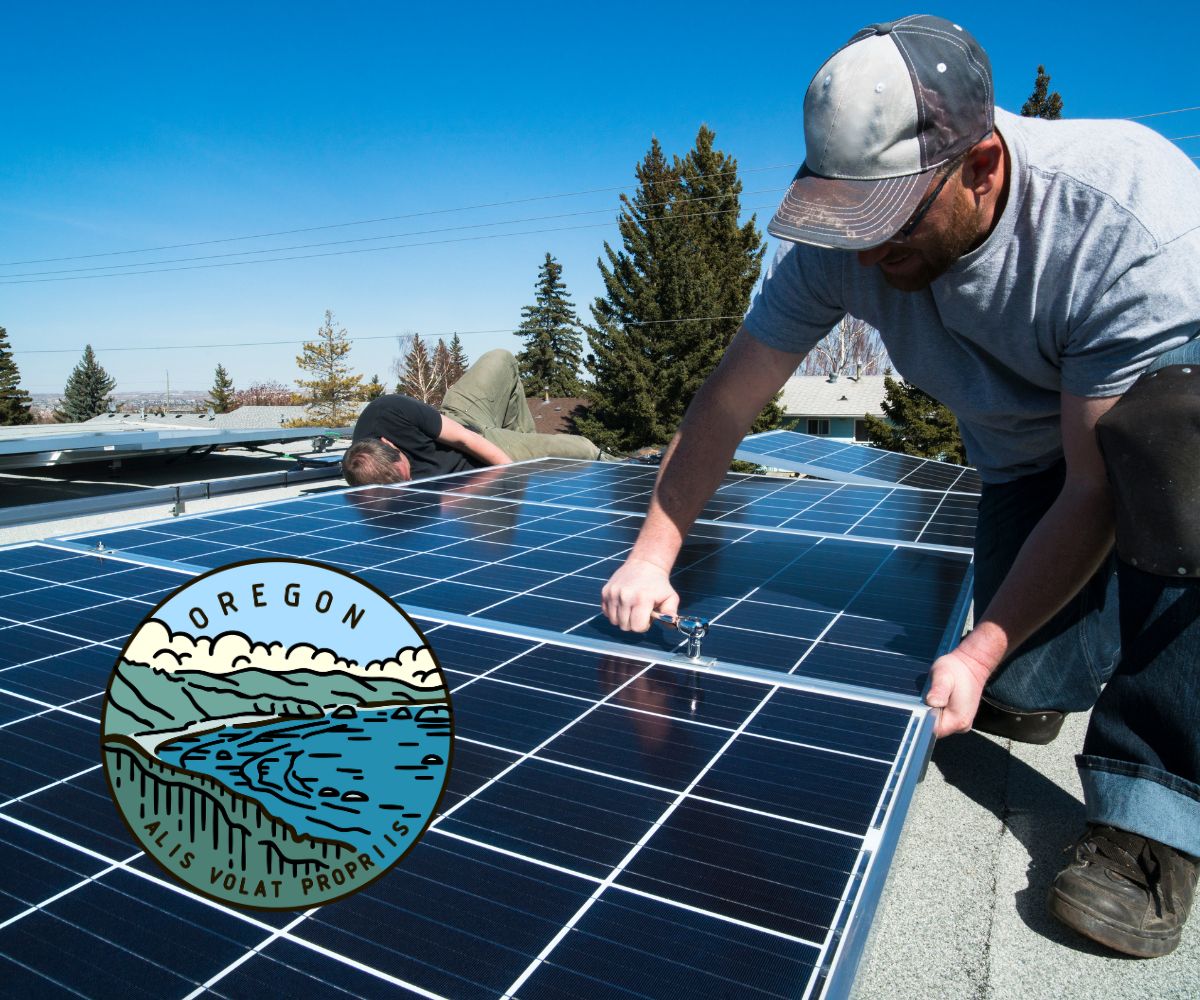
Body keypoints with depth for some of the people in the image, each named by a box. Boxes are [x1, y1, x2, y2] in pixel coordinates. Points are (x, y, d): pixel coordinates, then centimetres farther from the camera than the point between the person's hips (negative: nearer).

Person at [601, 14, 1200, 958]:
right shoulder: (843, 243, -24)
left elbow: (1098, 487, -32)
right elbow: (728, 402, -18)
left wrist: (980, 651, -34)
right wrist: (652, 558, -22)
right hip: (1025, 453, 4)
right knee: (1022, 692, -10)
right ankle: (1094, 643, 28)